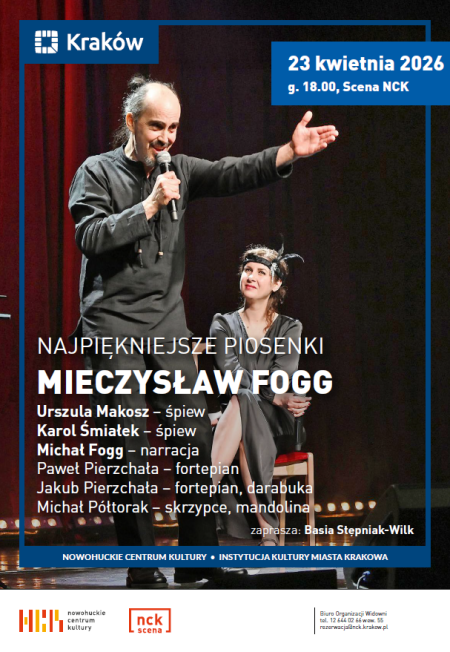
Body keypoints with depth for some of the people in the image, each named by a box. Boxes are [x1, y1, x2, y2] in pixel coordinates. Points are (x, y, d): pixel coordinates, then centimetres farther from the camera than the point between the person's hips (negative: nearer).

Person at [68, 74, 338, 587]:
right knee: (129, 450, -3)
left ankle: (198, 565, 6)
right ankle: (142, 571, 3)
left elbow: (231, 175, -4)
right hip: (113, 327, -4)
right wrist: (149, 206, -15)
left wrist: (288, 153, -20)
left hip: (167, 324, 5)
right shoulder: (97, 173, 1)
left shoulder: (179, 170, 12)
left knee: (195, 438, -1)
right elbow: (90, 236, -13)